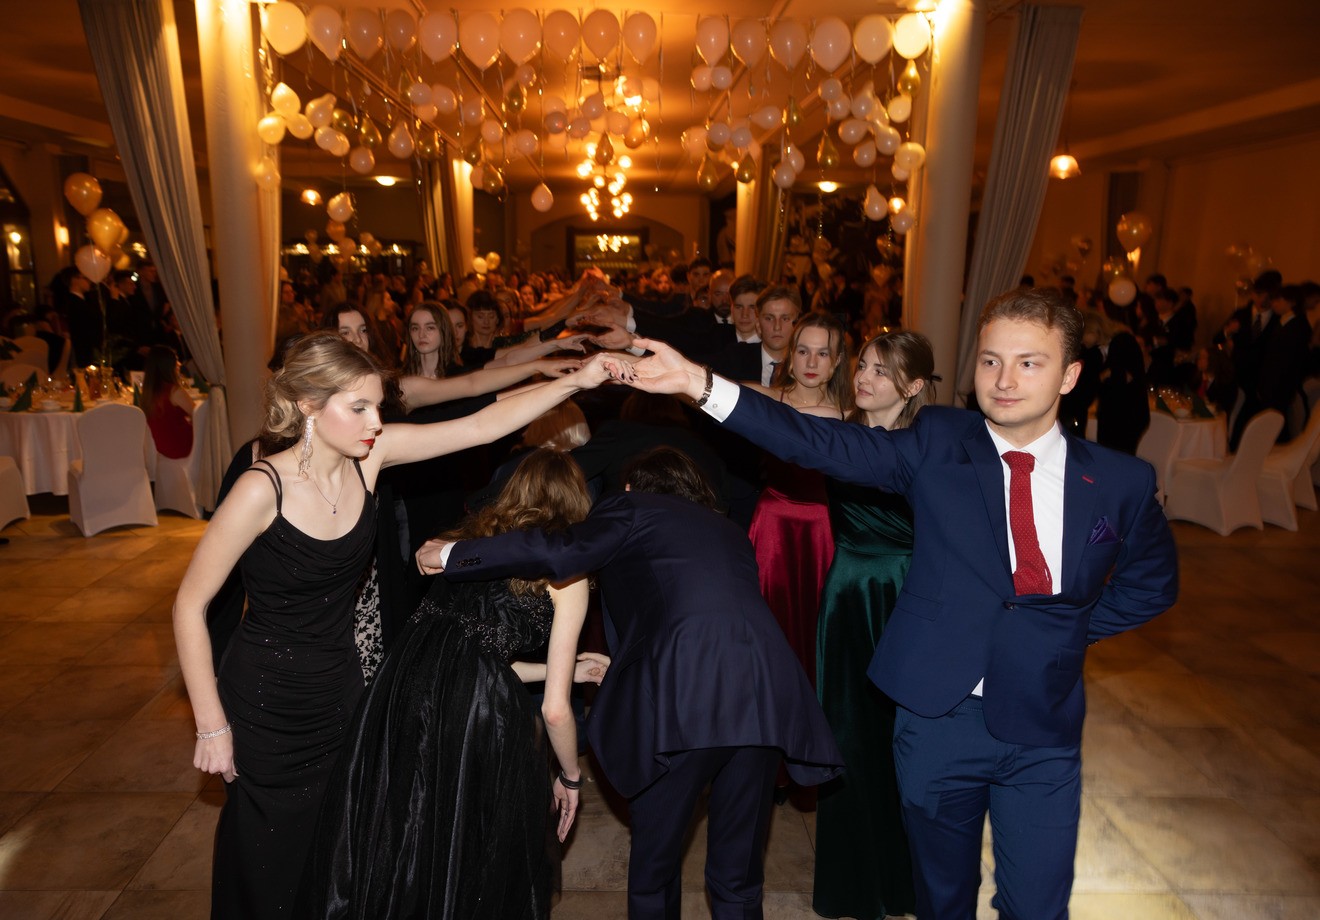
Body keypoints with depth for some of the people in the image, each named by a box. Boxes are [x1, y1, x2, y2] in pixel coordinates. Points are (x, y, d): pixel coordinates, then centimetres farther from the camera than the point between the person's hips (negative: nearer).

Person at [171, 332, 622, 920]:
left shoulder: (370, 454, -11)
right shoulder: (263, 489, -24)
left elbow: (481, 425, -14)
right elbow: (190, 606, -16)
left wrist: (577, 381, -22)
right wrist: (212, 726, -12)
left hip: (341, 692, 5)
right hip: (267, 707, -4)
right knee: (271, 873, 14)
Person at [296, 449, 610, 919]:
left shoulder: (472, 537, 22)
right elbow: (555, 708, 2)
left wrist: (568, 668, 35)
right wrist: (570, 777, 21)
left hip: (399, 689, 6)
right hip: (474, 708, -5)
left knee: (390, 856, 22)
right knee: (473, 862, 18)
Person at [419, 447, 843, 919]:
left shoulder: (633, 508, 12)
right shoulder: (729, 530, 30)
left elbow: (562, 552, -3)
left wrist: (454, 555, 7)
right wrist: (616, 666, 45)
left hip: (682, 698, -5)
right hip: (764, 694, 6)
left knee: (653, 862, 16)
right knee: (738, 871, 18)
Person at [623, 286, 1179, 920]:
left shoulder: (1121, 482, -2)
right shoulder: (939, 444, -6)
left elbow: (1152, 582, 15)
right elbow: (827, 444, -18)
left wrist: (1071, 629, 2)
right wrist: (701, 385, -27)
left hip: (1043, 732, 1)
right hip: (938, 718, 0)